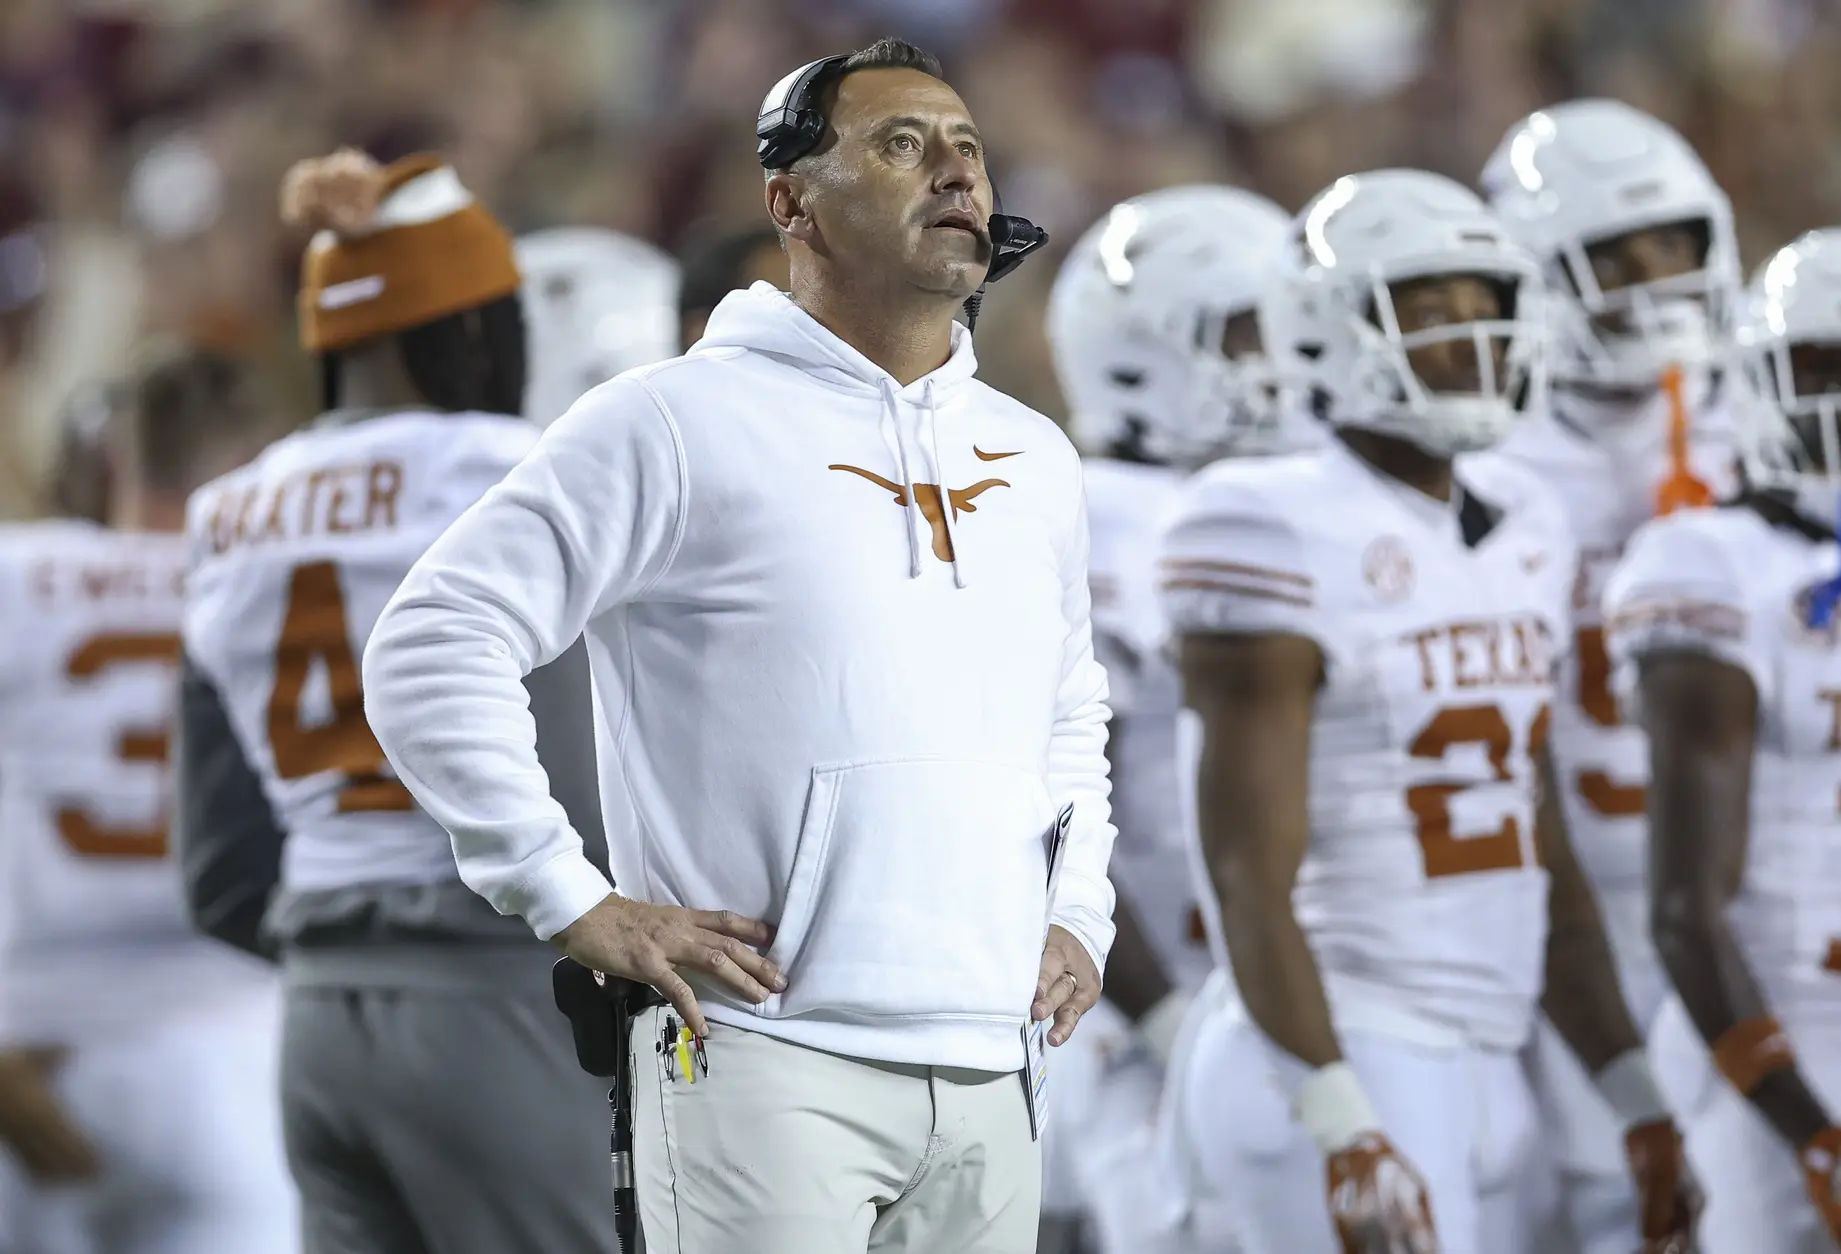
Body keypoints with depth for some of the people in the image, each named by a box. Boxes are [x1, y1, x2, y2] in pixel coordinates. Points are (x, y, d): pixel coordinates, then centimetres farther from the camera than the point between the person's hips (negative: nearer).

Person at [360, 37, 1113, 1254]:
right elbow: (433, 651, -8)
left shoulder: (1035, 460, 17)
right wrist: (577, 903, -11)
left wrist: (1078, 916, 17)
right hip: (769, 1068, -6)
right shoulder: (684, 423, -4)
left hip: (990, 1081, 6)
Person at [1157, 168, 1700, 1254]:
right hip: (1339, 1071, -8)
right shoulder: (1286, 540, -11)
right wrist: (1342, 1130, -25)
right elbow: (1251, 881, -16)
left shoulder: (1522, 534, 14)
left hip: (1484, 1075, 8)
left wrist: (1641, 1106, 16)